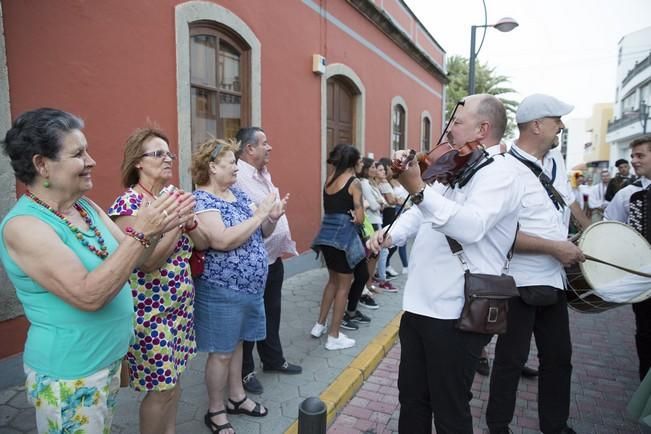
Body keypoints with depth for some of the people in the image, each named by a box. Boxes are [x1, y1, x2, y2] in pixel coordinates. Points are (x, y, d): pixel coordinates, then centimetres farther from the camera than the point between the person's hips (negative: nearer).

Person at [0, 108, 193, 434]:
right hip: (68, 375, -7)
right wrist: (139, 231, -31)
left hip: (110, 358, 7)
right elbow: (89, 295, -30)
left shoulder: (86, 207, 1)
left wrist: (158, 228, -14)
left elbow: (129, 260, 4)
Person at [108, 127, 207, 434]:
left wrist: (188, 219, -9)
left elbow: (202, 243, 8)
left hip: (179, 305, 7)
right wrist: (176, 222, -23)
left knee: (172, 382, 19)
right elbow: (148, 262, -22)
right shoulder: (128, 204, -16)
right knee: (161, 389, 6)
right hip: (150, 311, -7)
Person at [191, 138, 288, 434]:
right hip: (221, 290, -8)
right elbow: (222, 241, -30)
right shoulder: (201, 200, -16)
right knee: (221, 352, 7)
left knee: (236, 344, 21)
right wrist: (259, 214, -24)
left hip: (249, 286, 8)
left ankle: (237, 397, 38)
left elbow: (261, 233, 13)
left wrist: (273, 216, -8)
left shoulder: (238, 194, 8)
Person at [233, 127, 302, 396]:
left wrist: (286, 243, 15)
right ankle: (245, 371, 27)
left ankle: (273, 360, 40)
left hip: (274, 258, 9)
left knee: (271, 312, 22)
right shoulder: (237, 176, -20)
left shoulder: (264, 173, 12)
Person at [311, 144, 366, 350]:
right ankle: (334, 337, 14)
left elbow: (330, 207, 11)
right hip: (344, 236, -7)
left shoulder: (329, 179, 9)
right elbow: (359, 218, -12)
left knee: (333, 280, 23)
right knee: (344, 285, 6)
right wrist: (357, 211, 7)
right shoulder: (354, 182, -9)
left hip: (326, 234, 7)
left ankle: (320, 324, 30)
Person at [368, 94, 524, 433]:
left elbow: (470, 226, -31)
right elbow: (421, 214, 19)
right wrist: (391, 234, 1)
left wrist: (418, 189, -40)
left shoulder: (499, 173, -13)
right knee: (411, 398, 22)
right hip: (419, 304, 8)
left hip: (457, 313, -8)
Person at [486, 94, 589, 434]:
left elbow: (568, 200, 22)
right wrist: (554, 247, -21)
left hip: (553, 279, 8)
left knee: (559, 356, 19)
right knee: (511, 359, 7)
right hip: (519, 282, -8)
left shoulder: (555, 159, 6)